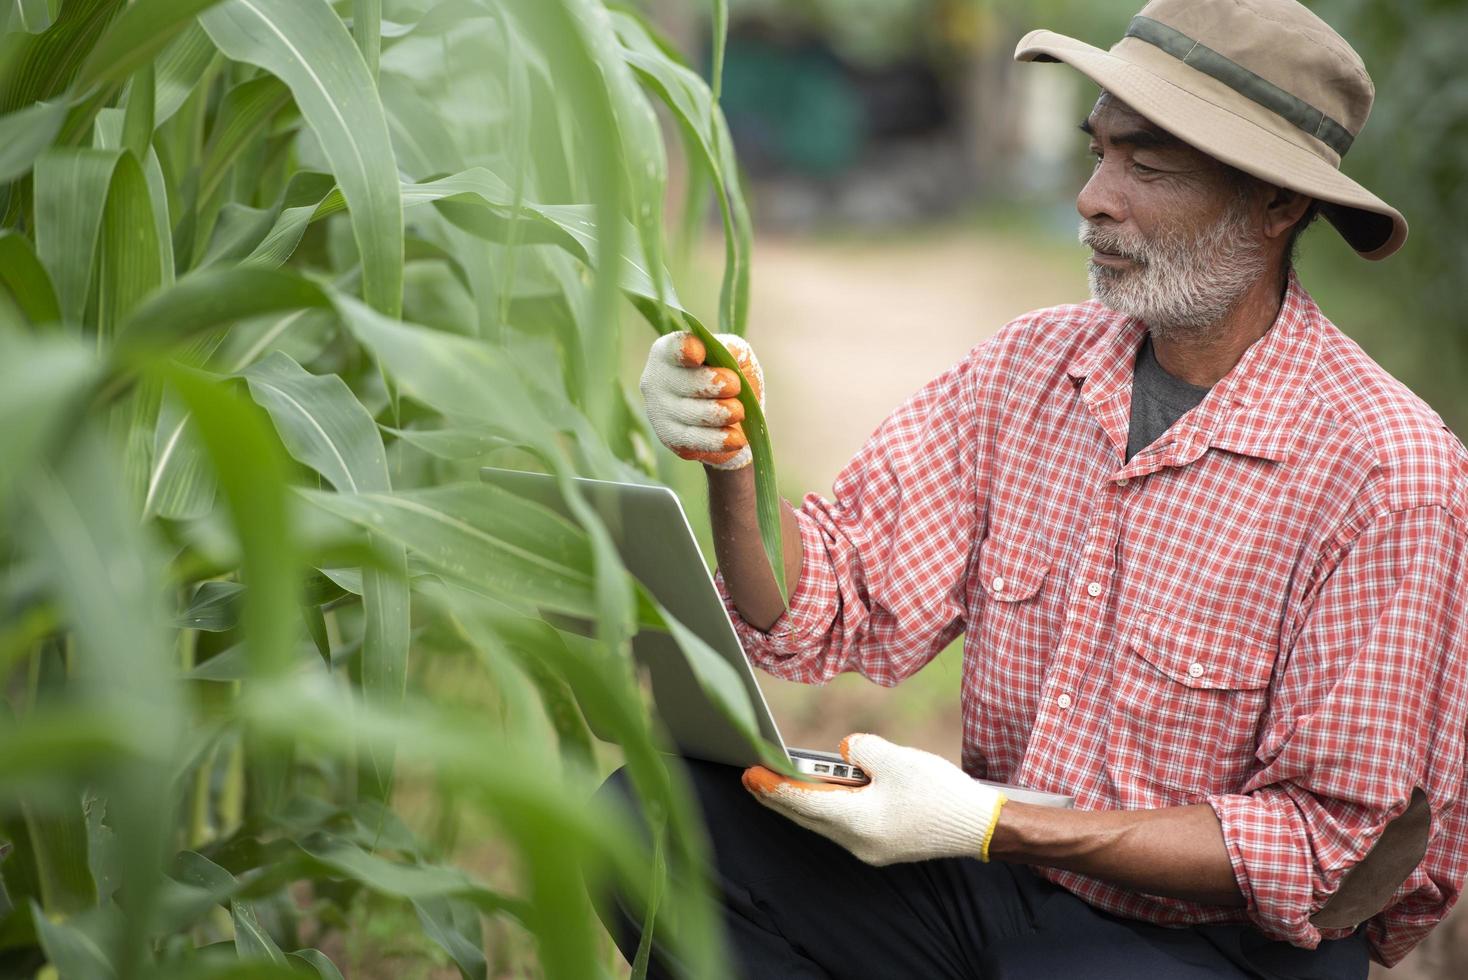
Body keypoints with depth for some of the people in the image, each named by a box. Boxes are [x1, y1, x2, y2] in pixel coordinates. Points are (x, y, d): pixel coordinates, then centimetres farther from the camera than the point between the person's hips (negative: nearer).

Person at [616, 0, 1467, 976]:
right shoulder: (1031, 367, 1)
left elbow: (1333, 847, -17)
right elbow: (817, 618, -3)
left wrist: (994, 825, -24)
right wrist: (733, 456, -24)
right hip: (992, 870, 6)